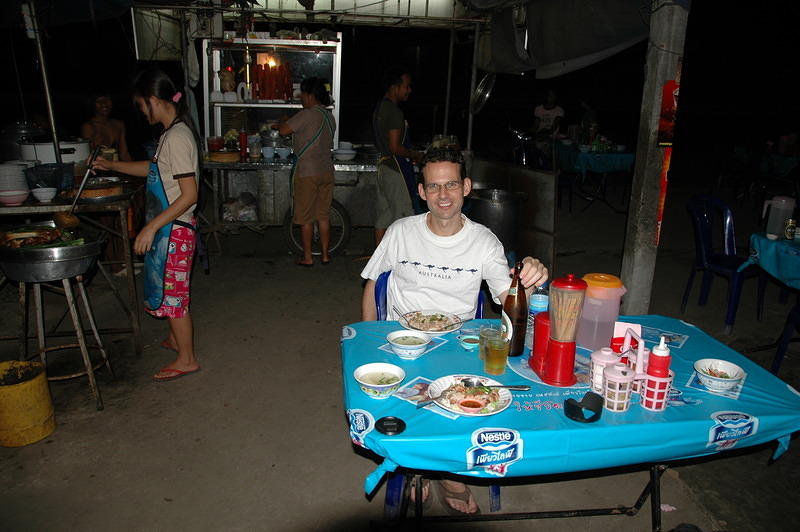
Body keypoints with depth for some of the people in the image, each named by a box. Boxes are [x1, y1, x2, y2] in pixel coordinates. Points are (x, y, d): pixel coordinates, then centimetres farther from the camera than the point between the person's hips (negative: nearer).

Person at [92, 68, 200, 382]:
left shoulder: (177, 138, -21)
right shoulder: (172, 134, 10)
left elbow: (189, 194, -25)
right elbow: (155, 170, 27)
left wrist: (152, 227, -24)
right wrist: (111, 165, 26)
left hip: (173, 230, -10)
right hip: (167, 229, 10)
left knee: (172, 292, 1)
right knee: (169, 289, 22)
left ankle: (186, 359, 14)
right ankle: (177, 339, 40)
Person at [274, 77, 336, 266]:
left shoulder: (308, 114, -15)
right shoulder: (330, 116, 10)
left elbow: (284, 130, -17)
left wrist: (278, 125, 6)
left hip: (307, 172, -7)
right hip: (327, 171, 7)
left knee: (305, 217, 4)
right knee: (323, 215, 13)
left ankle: (307, 257, 10)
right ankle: (325, 255, 19)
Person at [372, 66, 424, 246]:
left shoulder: (380, 107, 13)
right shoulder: (395, 112, -17)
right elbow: (395, 147, -22)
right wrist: (414, 155, -6)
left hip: (383, 165, 10)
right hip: (396, 167, -10)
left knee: (384, 214, 13)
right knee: (403, 214, -4)